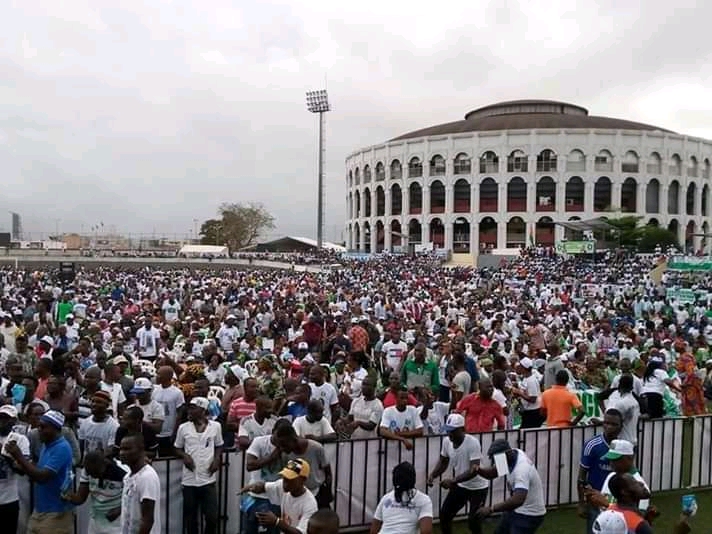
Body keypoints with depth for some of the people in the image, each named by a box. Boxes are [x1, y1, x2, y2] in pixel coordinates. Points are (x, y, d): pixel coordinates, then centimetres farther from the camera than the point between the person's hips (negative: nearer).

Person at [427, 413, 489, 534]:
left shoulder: (473, 443, -29)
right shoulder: (447, 442, -9)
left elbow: (474, 470, -35)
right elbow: (443, 462, 7)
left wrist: (453, 481, -44)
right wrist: (432, 475, -11)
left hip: (477, 488, -6)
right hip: (460, 486, 6)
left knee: (473, 521, -13)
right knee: (444, 514, 6)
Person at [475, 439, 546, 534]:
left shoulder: (521, 469, -34)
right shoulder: (513, 453, -7)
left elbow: (518, 500, -46)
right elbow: (492, 473, 2)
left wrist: (491, 509, -44)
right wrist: (478, 469, -19)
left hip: (530, 515, -9)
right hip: (516, 510, 9)